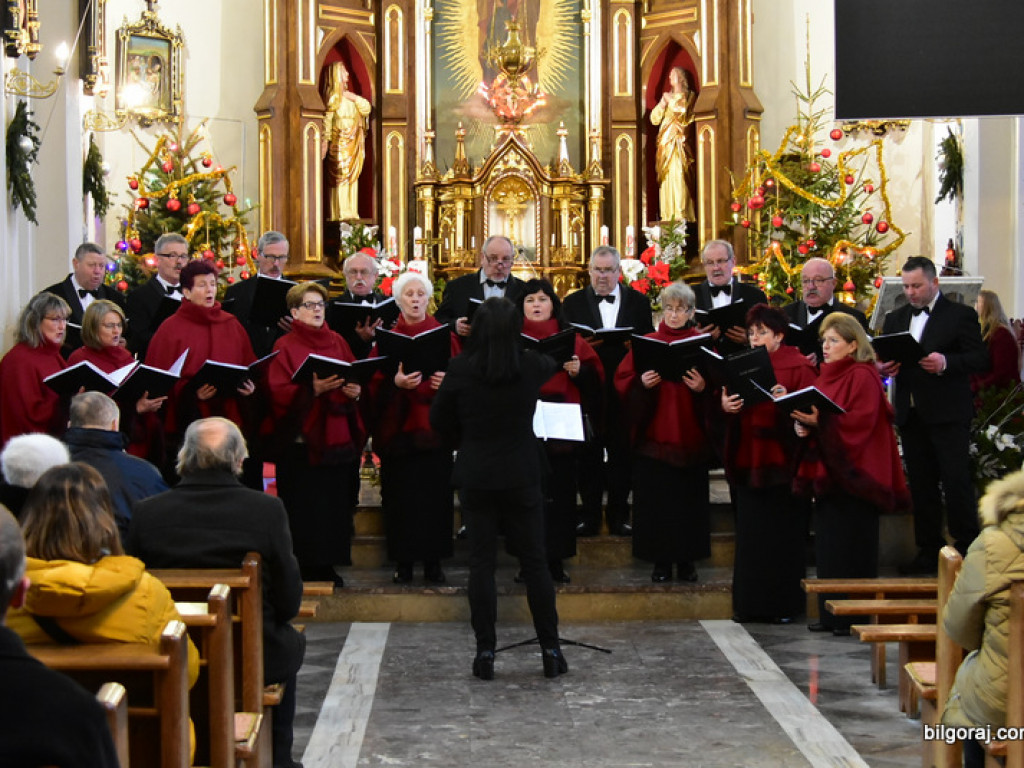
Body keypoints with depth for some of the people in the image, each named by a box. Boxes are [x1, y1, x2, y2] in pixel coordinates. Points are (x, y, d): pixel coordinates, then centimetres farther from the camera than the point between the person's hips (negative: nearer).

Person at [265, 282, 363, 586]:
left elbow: (355, 380, 12)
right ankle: (305, 569, 4)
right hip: (300, 440, -4)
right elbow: (279, 392, -9)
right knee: (304, 508, -4)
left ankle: (327, 566, 12)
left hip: (336, 438, 4)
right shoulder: (285, 347, 0)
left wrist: (355, 390, -11)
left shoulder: (337, 342, 14)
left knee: (335, 503, 4)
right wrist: (312, 389, -23)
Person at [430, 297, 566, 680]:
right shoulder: (532, 367, -7)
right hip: (521, 476, 0)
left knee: (481, 563, 6)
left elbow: (438, 418, 2)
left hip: (475, 478, 0)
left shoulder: (460, 370, -9)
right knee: (534, 562, 8)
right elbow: (556, 366, 17)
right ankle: (550, 650, 11)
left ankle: (485, 651, 5)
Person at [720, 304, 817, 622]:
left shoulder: (798, 367, -4)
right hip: (747, 461, 5)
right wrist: (725, 405, -9)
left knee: (782, 535, 0)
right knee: (749, 535, 7)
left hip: (780, 462, -5)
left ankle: (784, 604, 10)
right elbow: (730, 409, 12)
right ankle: (749, 604, 14)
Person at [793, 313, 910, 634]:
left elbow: (860, 421, -19)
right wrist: (804, 424, 1)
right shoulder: (826, 376, 17)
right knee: (827, 546, 8)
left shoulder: (863, 377, -10)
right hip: (827, 472, 9)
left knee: (851, 547, -5)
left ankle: (854, 616, -1)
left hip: (853, 475, -9)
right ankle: (831, 614, 13)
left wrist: (819, 421, -24)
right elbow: (816, 416, 22)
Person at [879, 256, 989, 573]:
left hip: (948, 413, -5)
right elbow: (883, 359, 16)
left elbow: (980, 358, -8)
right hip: (911, 414, 5)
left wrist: (946, 363, -24)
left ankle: (967, 549, 0)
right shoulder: (895, 319, 16)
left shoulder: (960, 315, -1)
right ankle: (929, 551, 14)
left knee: (956, 481, -7)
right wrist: (883, 367, -8)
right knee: (921, 485, 8)